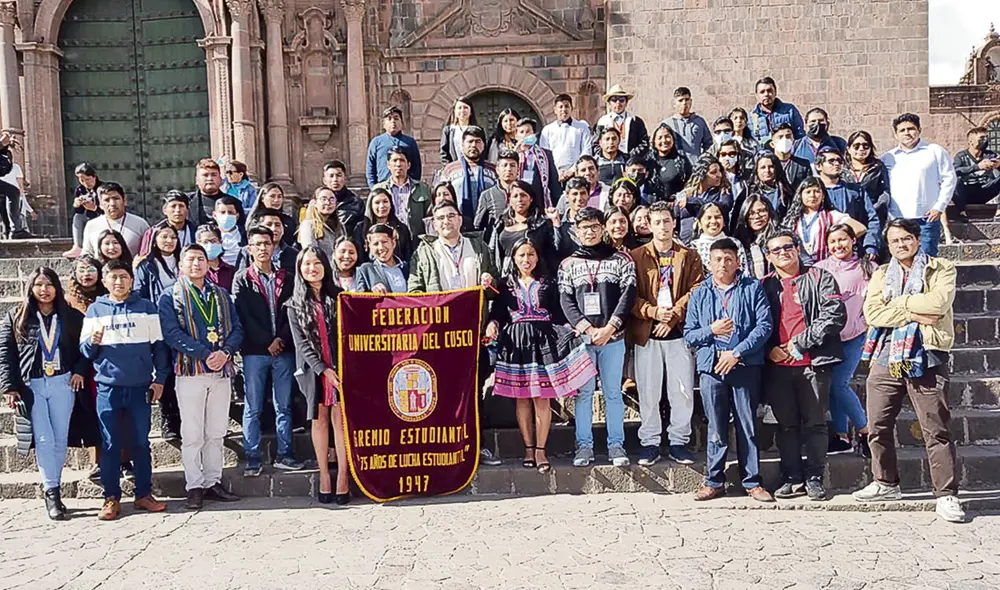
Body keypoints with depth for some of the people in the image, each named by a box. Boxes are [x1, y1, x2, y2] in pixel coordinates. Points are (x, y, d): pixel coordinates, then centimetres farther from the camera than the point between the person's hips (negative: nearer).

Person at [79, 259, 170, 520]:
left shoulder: (146, 307, 6)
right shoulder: (95, 310, 8)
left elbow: (158, 345, 6)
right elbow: (84, 350, 9)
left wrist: (160, 378, 1)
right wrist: (93, 342, -14)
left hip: (140, 386, 0)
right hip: (108, 387, 0)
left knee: (141, 442, 6)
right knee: (110, 444, 4)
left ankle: (144, 494, 15)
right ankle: (111, 498, 12)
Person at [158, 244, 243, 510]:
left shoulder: (221, 295, 14)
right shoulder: (170, 297, 1)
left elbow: (236, 328, 8)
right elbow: (172, 334, -11)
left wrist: (225, 352, -13)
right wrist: (206, 355, -19)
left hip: (221, 371, 4)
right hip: (190, 371, -4)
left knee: (216, 432, 10)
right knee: (192, 434, 1)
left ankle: (213, 482, 19)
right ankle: (194, 487, 9)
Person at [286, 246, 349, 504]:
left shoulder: (337, 297, 6)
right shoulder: (295, 305, 6)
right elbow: (301, 342, -2)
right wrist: (323, 369, -11)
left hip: (339, 367, -1)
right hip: (313, 368, 1)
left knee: (340, 419, -5)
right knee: (319, 420, 5)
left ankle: (343, 475, -1)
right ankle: (324, 475, 13)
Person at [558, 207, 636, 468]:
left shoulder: (620, 260, 6)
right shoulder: (568, 264, 9)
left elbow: (628, 295, -2)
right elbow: (566, 301, 2)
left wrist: (609, 328, -12)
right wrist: (587, 328, -11)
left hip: (613, 337, -1)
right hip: (581, 337, 1)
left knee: (613, 392, 5)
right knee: (583, 392, 3)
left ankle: (616, 445, 12)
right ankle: (584, 446, 10)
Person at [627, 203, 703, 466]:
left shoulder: (689, 256, 10)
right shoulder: (637, 257, 6)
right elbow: (631, 295, 0)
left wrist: (673, 316, -11)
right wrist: (653, 312, -15)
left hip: (679, 332, 1)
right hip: (646, 333, -1)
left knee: (683, 390, 1)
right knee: (648, 392, 2)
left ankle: (679, 442, 13)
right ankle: (649, 443, 12)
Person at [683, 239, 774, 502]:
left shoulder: (753, 288, 6)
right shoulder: (699, 294, 12)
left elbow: (765, 325, -4)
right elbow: (688, 334, 11)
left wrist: (737, 353, -12)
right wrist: (711, 331, -9)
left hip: (745, 366, -1)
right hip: (711, 367, 1)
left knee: (748, 426, 4)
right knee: (716, 428, 5)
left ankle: (752, 482, 13)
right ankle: (714, 482, 15)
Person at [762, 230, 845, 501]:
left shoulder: (819, 278, 4)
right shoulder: (765, 286, 13)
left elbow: (835, 314, -7)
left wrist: (802, 342, -11)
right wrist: (769, 349, -5)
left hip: (813, 362, -3)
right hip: (777, 366, 3)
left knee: (815, 424, 3)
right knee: (786, 425, 8)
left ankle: (814, 478, 13)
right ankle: (792, 478, 17)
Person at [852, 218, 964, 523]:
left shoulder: (941, 269, 5)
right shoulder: (881, 275, 15)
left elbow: (938, 303, -15)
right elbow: (872, 313, -2)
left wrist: (897, 303, -7)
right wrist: (915, 313, -11)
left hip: (926, 357, -4)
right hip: (886, 357, 4)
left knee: (936, 430, -3)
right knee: (878, 427, 9)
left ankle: (947, 495, 3)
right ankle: (885, 483, 25)